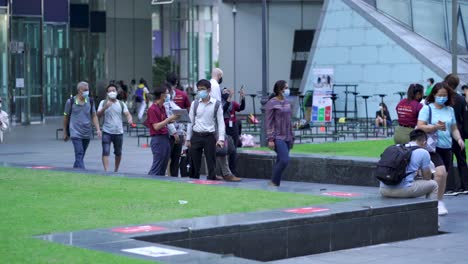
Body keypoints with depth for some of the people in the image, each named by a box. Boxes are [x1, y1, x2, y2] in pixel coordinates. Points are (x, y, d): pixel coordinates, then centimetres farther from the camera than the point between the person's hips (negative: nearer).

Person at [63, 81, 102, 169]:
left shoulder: (90, 101, 5)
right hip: (75, 133, -4)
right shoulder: (71, 102, -3)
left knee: (81, 155, 11)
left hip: (87, 133, 4)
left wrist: (98, 129, -7)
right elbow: (66, 117, 7)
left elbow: (94, 116, 7)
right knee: (79, 154, -14)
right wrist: (65, 133, 11)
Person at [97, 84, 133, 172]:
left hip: (118, 132, 3)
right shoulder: (103, 103, 3)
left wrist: (129, 119, -25)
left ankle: (116, 170, 29)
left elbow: (127, 114, -1)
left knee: (118, 153, 13)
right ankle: (106, 171, -19)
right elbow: (98, 115, -7)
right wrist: (105, 107, -24)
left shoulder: (121, 104, 9)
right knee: (106, 152, -15)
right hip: (107, 132, -3)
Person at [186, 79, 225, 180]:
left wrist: (221, 139, -10)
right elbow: (190, 122, 8)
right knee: (194, 164, 5)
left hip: (209, 136, -2)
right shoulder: (195, 103, 5)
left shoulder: (216, 104, -1)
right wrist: (188, 139, 6)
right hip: (196, 136, 2)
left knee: (211, 163, -1)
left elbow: (221, 122, -1)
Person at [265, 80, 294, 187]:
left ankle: (274, 183, 13)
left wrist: (292, 137, 19)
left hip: (287, 138, 7)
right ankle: (274, 182, -5)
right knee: (285, 159, -18)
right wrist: (270, 139, -15)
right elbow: (268, 122, -10)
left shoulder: (287, 103, 14)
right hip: (278, 138, -7)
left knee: (280, 161, 7)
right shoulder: (271, 103, -7)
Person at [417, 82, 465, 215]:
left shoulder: (450, 110, 12)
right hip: (432, 147, -5)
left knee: (443, 177, 7)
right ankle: (439, 202, -9)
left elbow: (454, 129, 17)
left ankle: (438, 202, 19)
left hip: (447, 148, 5)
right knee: (441, 172, -22)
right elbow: (420, 127, -10)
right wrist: (436, 127, -22)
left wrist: (459, 139, -2)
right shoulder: (427, 108, -3)